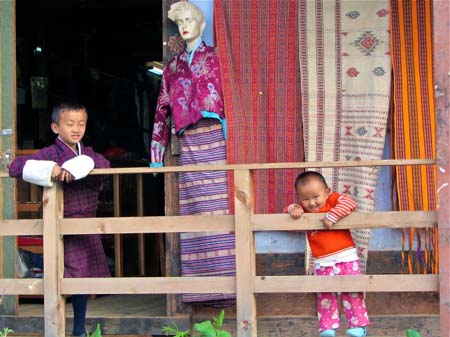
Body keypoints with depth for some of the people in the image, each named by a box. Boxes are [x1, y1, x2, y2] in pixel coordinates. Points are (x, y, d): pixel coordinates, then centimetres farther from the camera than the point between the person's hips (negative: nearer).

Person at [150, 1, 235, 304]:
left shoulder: (214, 57, 8)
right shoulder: (174, 66, 20)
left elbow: (229, 94, 1)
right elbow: (163, 108, 19)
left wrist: (229, 133, -10)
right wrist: (157, 148, 15)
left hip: (212, 140, -4)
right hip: (188, 143, 4)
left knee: (216, 209, -10)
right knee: (193, 213, -1)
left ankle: (223, 278, -9)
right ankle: (201, 284, -1)